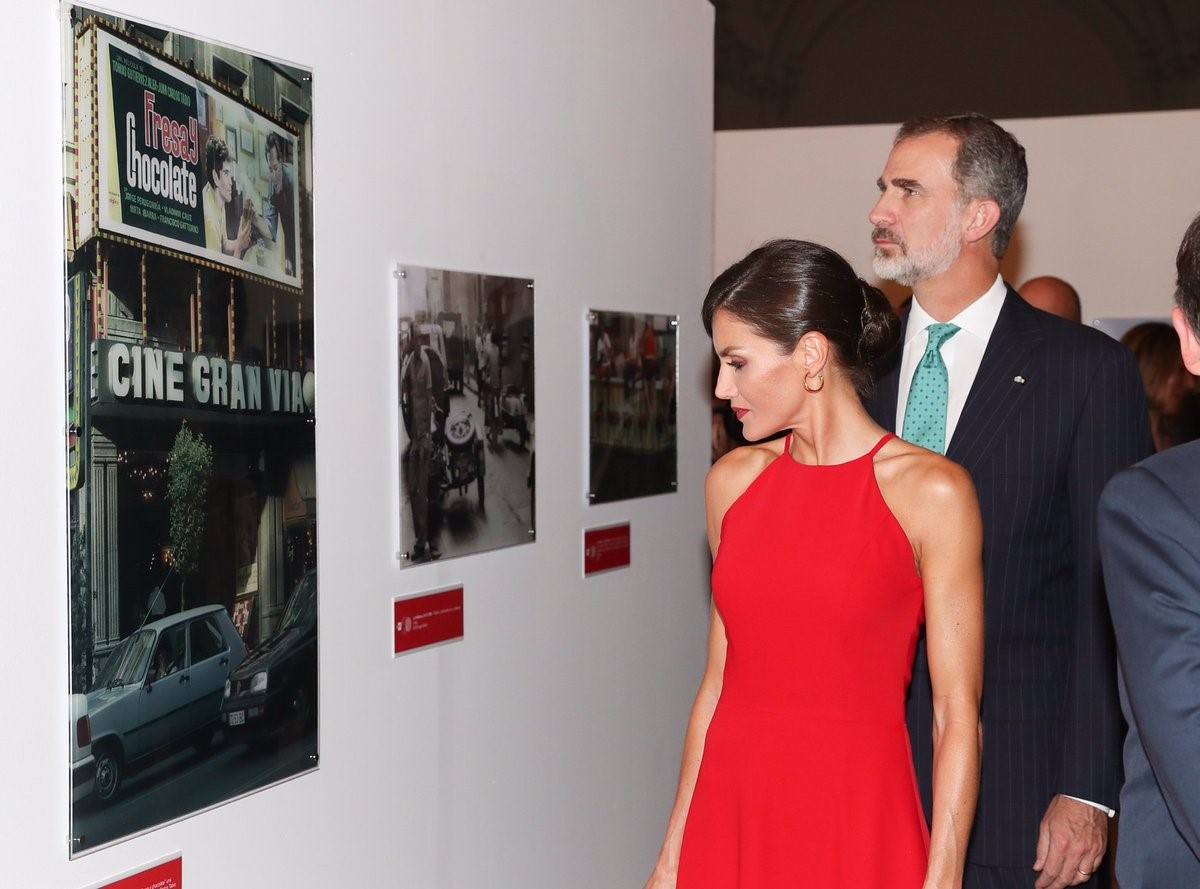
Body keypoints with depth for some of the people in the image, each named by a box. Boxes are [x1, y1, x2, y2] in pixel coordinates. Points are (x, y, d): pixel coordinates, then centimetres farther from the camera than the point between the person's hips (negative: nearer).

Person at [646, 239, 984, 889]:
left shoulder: (931, 492, -9)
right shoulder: (733, 481, 5)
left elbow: (958, 713, -9)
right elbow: (720, 681, 8)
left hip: (858, 827, -4)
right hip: (731, 813, 4)